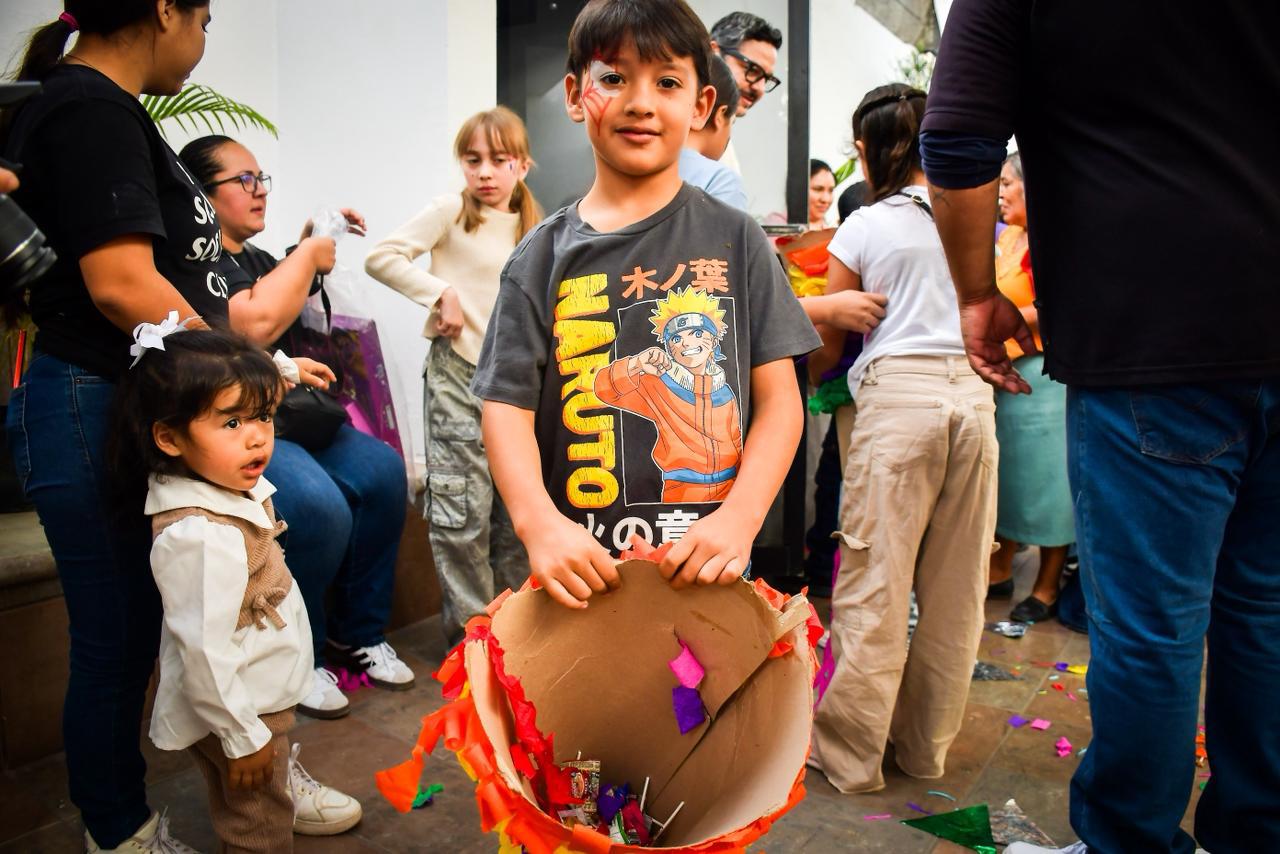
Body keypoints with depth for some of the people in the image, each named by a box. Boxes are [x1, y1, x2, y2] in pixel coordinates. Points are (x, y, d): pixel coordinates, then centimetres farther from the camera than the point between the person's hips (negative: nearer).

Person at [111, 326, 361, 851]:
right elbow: (204, 654, -32)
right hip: (236, 711, -8)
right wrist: (243, 738, -24)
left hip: (267, 690, 9)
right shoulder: (200, 536, -37)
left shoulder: (233, 485, -11)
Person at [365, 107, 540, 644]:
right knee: (463, 512, -5)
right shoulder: (451, 211, -3)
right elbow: (380, 258, -9)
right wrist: (441, 292, -15)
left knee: (517, 505, 12)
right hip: (459, 376, -5)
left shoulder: (531, 227, 12)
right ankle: (471, 628, 11)